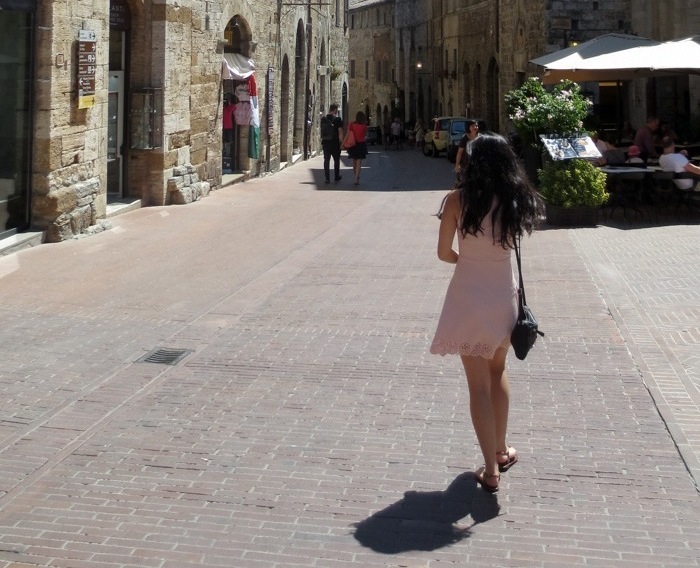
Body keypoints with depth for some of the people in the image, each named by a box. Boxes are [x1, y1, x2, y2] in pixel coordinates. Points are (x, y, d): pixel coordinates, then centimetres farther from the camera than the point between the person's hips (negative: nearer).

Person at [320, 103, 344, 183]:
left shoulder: (323, 119, 4)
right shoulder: (337, 119, -9)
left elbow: (321, 130, 10)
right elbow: (340, 131, -11)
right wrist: (341, 141, -5)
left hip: (325, 142, 3)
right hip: (335, 142, -3)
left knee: (326, 160, 6)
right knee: (336, 160, 12)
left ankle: (327, 178, 3)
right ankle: (337, 177, 20)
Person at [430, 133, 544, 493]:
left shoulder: (458, 200, -11)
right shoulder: (516, 201, -4)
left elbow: (444, 253, -6)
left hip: (468, 297, -3)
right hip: (503, 295, 3)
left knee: (478, 384, 4)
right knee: (497, 371, 25)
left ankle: (491, 469, 7)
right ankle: (501, 450, 34)